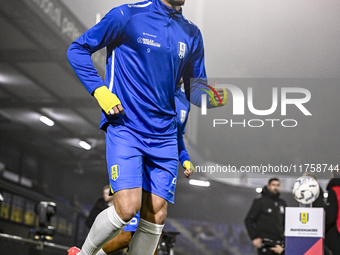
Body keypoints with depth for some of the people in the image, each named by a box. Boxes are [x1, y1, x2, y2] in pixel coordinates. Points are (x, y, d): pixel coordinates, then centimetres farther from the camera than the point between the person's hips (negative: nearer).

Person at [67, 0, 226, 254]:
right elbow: (77, 49, 3)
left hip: (164, 135, 5)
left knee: (156, 215, 1)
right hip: (125, 127, -5)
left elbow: (194, 88, 17)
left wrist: (212, 97, -8)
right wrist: (100, 90, -10)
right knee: (127, 207, -17)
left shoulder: (192, 35, 11)